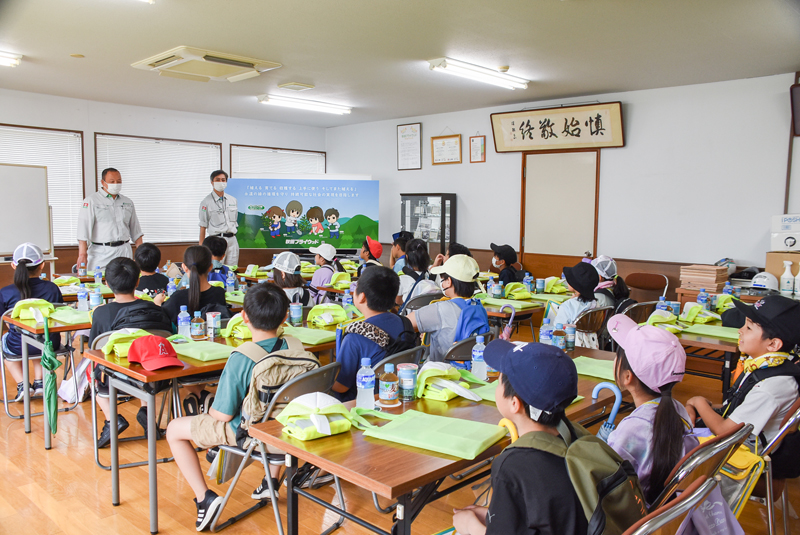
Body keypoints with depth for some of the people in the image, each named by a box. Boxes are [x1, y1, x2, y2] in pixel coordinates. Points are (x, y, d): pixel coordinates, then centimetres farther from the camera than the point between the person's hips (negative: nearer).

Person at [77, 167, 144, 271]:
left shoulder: (128, 203, 16)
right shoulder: (91, 201, 2)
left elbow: (136, 231, 20)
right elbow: (84, 229, -5)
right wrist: (82, 254, -13)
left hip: (124, 252, 3)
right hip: (100, 254, -3)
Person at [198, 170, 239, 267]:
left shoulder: (233, 200, 15)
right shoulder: (206, 202, 1)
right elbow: (203, 226, 0)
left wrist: (232, 235, 14)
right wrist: (201, 246, -3)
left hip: (232, 239, 4)